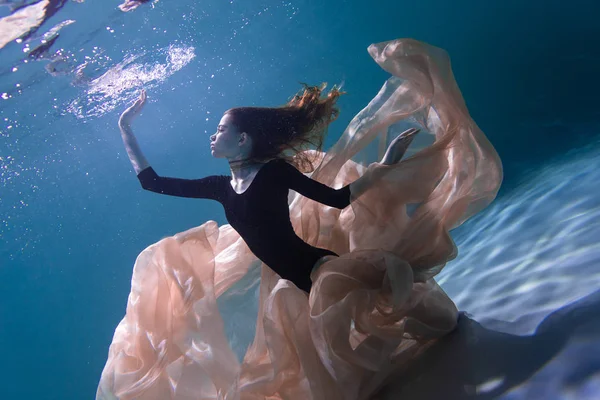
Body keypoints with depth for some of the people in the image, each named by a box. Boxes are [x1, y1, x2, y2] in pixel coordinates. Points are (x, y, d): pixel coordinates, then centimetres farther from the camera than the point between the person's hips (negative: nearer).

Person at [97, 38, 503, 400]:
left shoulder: (273, 170, -3)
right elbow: (150, 180, 17)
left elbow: (339, 198, -2)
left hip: (317, 264, -5)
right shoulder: (221, 187, 12)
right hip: (294, 281, 5)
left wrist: (384, 166, -9)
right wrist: (125, 126, 20)